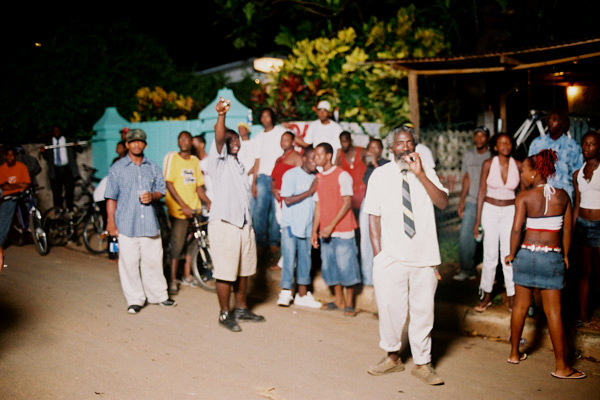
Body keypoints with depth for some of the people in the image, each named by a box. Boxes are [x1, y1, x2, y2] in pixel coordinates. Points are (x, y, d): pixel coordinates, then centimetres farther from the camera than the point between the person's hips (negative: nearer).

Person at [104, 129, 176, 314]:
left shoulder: (153, 168, 13)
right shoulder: (117, 168, 5)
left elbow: (161, 189, 16)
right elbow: (111, 197, 3)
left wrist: (152, 196, -8)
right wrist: (110, 221, -3)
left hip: (149, 222, 2)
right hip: (126, 224, -2)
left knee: (153, 260, 6)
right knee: (129, 262, -1)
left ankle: (158, 295, 19)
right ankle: (134, 299, 9)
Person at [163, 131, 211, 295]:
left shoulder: (195, 161, 12)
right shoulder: (172, 158, -4)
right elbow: (169, 184, -10)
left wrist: (208, 201, -3)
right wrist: (183, 206, -16)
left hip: (195, 208, 5)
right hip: (178, 209, -5)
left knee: (192, 242, 12)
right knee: (177, 245, -5)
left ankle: (187, 276, 26)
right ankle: (173, 279, 6)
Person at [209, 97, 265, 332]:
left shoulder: (240, 166, 22)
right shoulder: (219, 161, -2)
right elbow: (218, 138, -22)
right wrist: (221, 115, -39)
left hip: (244, 223, 7)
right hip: (224, 223, -7)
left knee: (243, 270, 14)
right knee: (225, 272, -3)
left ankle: (241, 309, 27)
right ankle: (225, 314, 9)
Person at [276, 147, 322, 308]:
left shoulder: (316, 177, 6)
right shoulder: (291, 174, -7)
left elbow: (317, 201, 9)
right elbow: (288, 200, -14)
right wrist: (309, 192, -13)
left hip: (306, 225, 5)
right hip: (290, 225, -5)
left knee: (305, 260, 9)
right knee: (289, 259, -4)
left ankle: (302, 294, 18)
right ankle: (286, 292, 8)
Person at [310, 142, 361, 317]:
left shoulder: (342, 175, -6)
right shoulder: (318, 178, 12)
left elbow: (347, 203, -11)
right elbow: (318, 206, 14)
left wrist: (331, 225, -17)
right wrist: (314, 231, 8)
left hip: (342, 231, -6)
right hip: (325, 232, 6)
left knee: (346, 266, -3)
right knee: (329, 266, 8)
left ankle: (349, 304, 7)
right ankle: (339, 301, 21)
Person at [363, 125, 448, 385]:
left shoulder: (427, 173, 6)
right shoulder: (380, 175, 4)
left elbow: (443, 203, -9)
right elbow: (374, 215, 3)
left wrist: (420, 174, -16)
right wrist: (377, 251, -3)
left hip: (424, 256, 1)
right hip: (391, 256, 0)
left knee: (423, 310, 6)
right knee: (390, 308, 3)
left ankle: (422, 363, 21)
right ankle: (393, 357, 25)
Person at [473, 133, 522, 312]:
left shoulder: (518, 166, -2)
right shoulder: (488, 164, -5)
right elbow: (481, 192, -1)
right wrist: (477, 220, -2)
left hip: (510, 211, 1)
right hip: (490, 210, 0)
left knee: (509, 255, -3)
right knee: (490, 254, 3)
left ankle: (512, 298, 10)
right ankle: (486, 296, 17)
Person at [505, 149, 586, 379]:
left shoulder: (524, 197, -7)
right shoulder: (562, 195, 0)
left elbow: (516, 229, -14)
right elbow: (567, 229, 3)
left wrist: (512, 254, -1)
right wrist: (565, 256, 15)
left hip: (526, 253, 0)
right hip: (552, 257, 0)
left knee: (520, 305, 13)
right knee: (553, 311, 4)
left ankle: (514, 354, 25)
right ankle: (561, 367, 9)